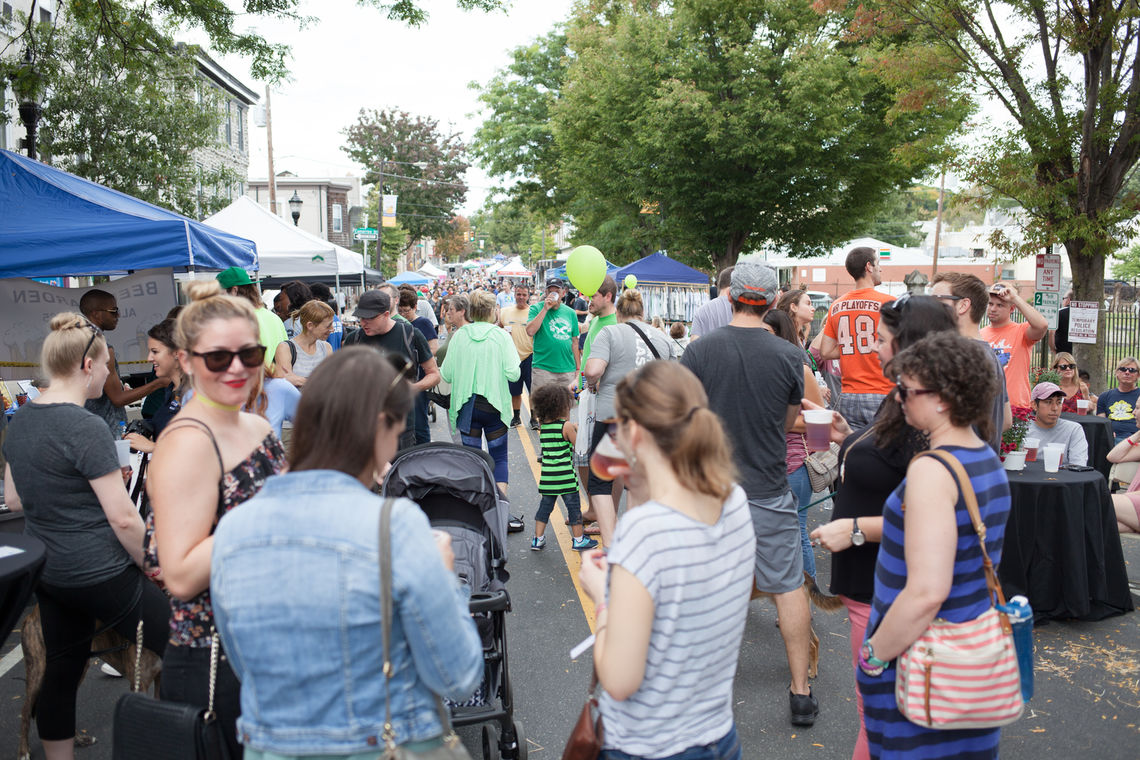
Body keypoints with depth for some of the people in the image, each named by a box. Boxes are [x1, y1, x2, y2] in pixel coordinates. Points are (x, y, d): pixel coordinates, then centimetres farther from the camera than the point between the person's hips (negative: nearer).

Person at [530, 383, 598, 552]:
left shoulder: (542, 426, 5)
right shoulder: (567, 426, -13)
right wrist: (578, 431, 7)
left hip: (547, 474, 6)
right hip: (565, 474, -6)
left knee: (545, 505, 15)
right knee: (573, 506, 7)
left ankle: (538, 539, 19)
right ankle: (578, 540, 16)